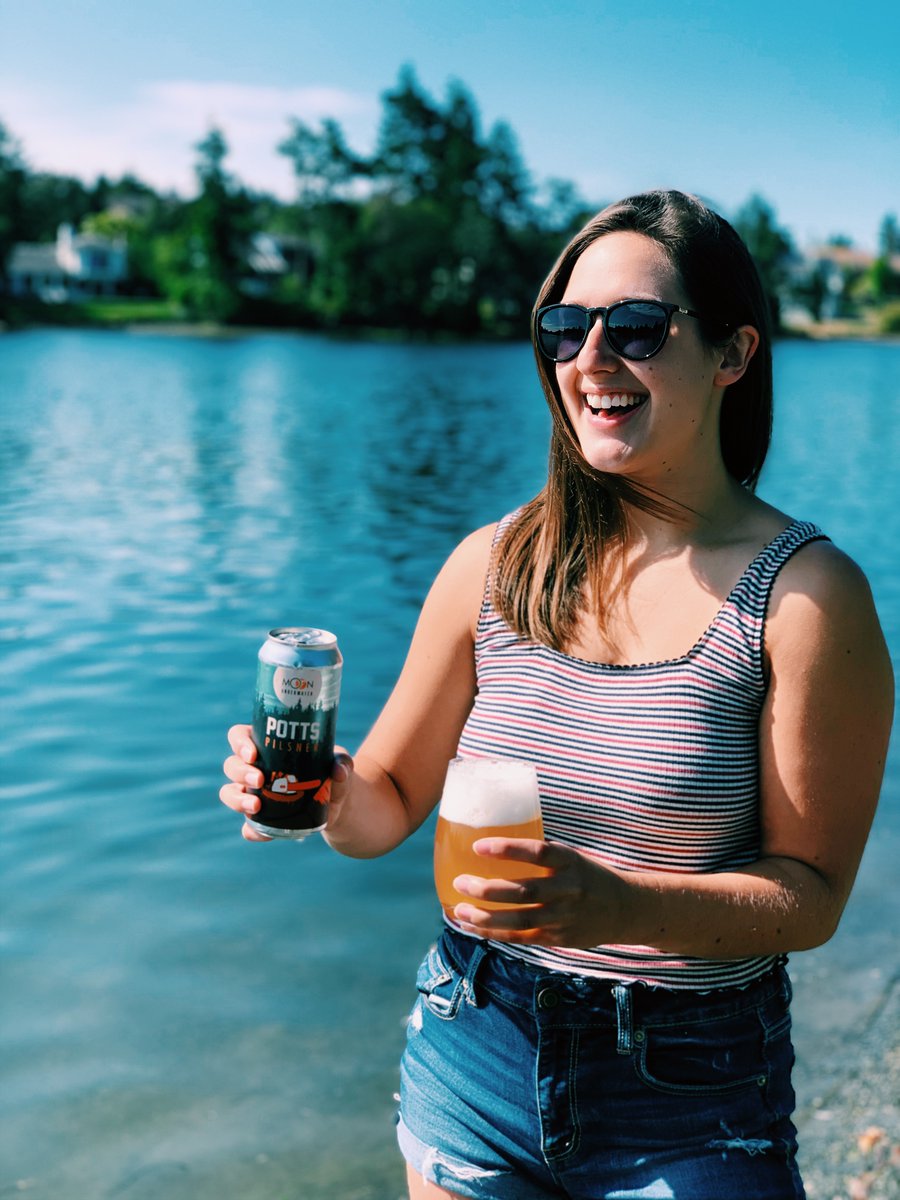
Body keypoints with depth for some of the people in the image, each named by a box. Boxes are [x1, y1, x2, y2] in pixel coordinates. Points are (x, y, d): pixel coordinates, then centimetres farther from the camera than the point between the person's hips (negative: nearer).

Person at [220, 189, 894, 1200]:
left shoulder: (806, 595, -15)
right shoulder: (492, 565, -5)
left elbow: (810, 894, -13)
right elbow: (389, 804, 3)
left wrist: (620, 907, -29)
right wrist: (331, 793, -19)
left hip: (689, 1101, -3)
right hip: (476, 1056, 3)